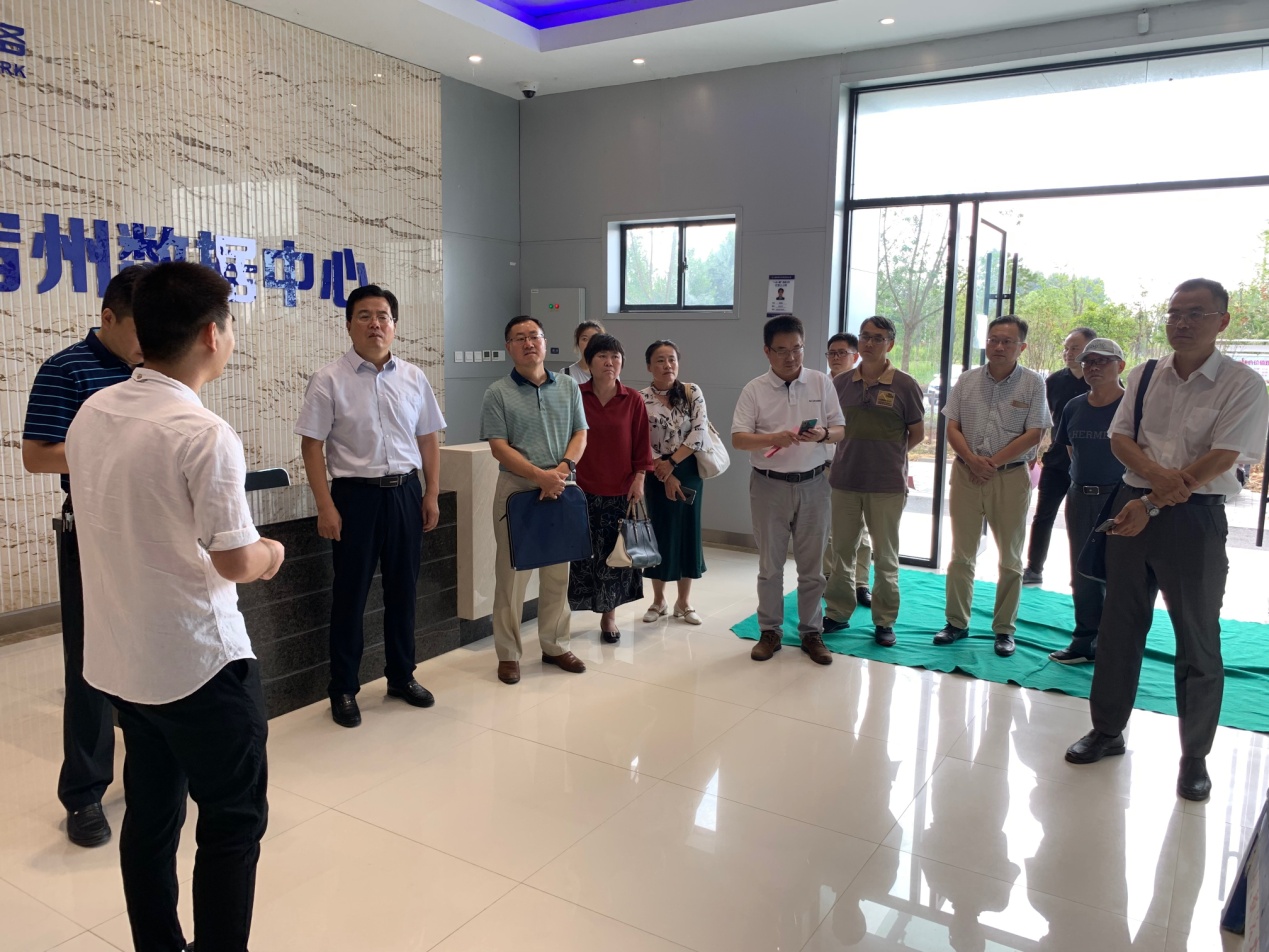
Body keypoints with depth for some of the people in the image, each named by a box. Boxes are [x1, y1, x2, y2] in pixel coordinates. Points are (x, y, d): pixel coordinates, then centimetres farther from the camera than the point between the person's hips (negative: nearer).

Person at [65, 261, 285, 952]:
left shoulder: (91, 413, 2)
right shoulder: (204, 434, -21)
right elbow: (236, 563, -18)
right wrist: (270, 553, 3)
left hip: (118, 657, 7)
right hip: (199, 661, -7)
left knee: (150, 812, 19)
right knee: (233, 823, 8)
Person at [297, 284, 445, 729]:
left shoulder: (414, 378, 5)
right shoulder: (329, 380, -6)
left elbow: (428, 439, 10)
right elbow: (312, 445, -7)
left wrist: (432, 494, 5)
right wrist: (326, 507, -12)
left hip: (406, 492, 4)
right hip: (355, 494, -4)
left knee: (403, 590, 14)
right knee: (350, 593, 6)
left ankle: (402, 675, 31)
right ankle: (343, 689, 21)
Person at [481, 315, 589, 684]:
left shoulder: (568, 387, 8)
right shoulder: (498, 393, -2)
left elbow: (580, 434, 6)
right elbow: (499, 447, -9)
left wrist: (564, 468, -12)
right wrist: (539, 475, -19)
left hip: (560, 489, 3)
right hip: (516, 489, -3)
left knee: (558, 573, 11)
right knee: (511, 574, 2)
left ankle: (555, 646, 25)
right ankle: (508, 654, 13)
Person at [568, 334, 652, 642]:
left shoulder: (633, 400, 0)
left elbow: (641, 444, 3)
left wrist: (638, 479, -4)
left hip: (620, 491, 1)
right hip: (582, 489, -1)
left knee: (614, 553, 8)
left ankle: (609, 616, 23)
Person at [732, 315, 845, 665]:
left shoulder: (822, 383, 2)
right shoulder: (754, 389, -4)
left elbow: (841, 431, 3)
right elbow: (738, 438, -10)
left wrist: (823, 434, -20)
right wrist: (774, 439, -28)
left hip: (813, 484, 1)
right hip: (769, 485, -1)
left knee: (811, 566, 9)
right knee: (770, 565, 8)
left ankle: (811, 632, 22)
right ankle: (770, 631, 21)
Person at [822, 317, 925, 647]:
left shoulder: (905, 385, -6)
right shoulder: (840, 383, 2)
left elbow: (917, 434, 3)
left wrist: (889, 455, 6)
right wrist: (853, 452, 6)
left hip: (887, 484, -3)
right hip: (844, 480, 3)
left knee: (885, 556, 9)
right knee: (840, 550, 12)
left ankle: (884, 621, 21)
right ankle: (838, 612, 26)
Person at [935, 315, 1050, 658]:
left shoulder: (1033, 383, -2)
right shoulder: (967, 380, 5)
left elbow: (1033, 435, -8)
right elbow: (952, 428, 3)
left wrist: (993, 462, -14)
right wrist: (972, 460, -13)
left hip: (1011, 477, -2)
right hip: (966, 474, 2)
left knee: (1010, 559, 7)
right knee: (961, 555, 8)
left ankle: (1004, 629, 18)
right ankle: (956, 622, 18)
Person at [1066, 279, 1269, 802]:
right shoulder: (1144, 377, 7)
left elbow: (1220, 459, -15)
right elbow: (1120, 438, 3)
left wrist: (1152, 503, -18)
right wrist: (1158, 473, -17)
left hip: (1195, 518, -4)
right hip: (1132, 506, 4)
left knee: (1198, 639, 6)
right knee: (1118, 625, 12)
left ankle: (1194, 755, 21)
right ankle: (1107, 729, 27)